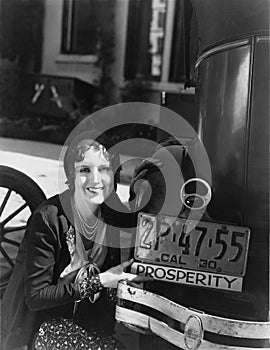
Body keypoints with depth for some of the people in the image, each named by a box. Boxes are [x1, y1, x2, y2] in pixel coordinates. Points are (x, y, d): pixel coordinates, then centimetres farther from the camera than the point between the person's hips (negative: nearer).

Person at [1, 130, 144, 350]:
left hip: (94, 318, 5)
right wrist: (99, 281, -24)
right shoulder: (48, 219, -22)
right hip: (45, 321, -4)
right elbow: (35, 297, -19)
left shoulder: (115, 215, -6)